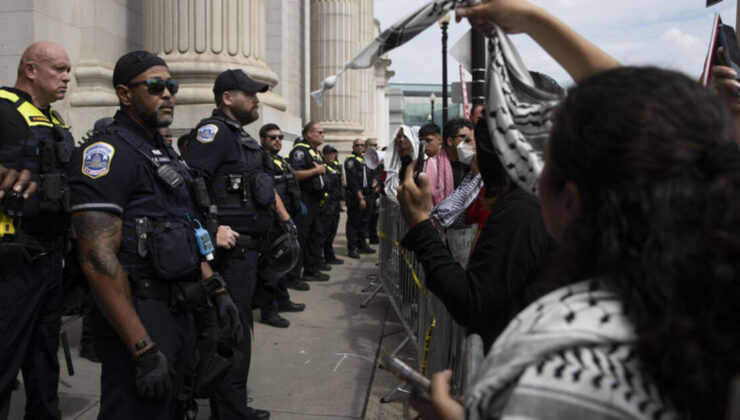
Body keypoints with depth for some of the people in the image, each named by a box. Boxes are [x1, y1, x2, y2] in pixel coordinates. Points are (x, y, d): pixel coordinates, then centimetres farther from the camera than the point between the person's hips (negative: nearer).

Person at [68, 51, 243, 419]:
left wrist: (217, 292, 11)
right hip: (140, 320, -9)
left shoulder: (164, 153, 15)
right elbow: (98, 259, -22)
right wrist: (144, 349, -24)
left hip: (180, 315, 9)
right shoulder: (107, 152, -14)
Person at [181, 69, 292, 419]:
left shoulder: (241, 137, 21)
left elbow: (264, 187, 29)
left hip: (247, 246, 10)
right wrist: (213, 228, -28)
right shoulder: (214, 131, -11)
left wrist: (286, 220, 23)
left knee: (235, 326, 16)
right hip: (232, 247, -10)